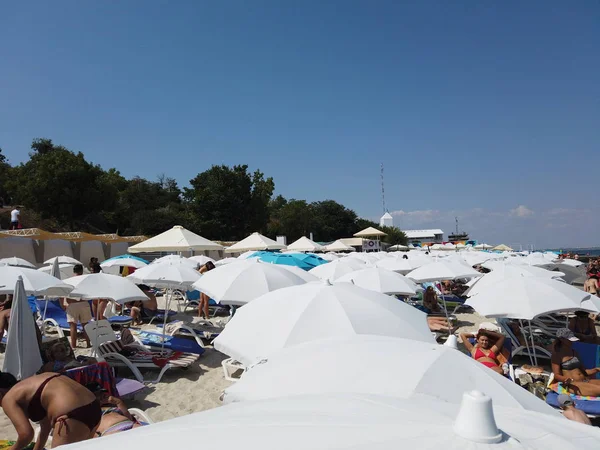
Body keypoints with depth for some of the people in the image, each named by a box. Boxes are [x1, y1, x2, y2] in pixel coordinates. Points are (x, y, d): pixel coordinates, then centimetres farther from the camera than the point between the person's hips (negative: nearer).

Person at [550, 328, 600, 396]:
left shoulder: (574, 353, 22)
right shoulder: (557, 355, 0)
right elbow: (556, 375, -5)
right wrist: (568, 379, -25)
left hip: (585, 381, 8)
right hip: (573, 384, -7)